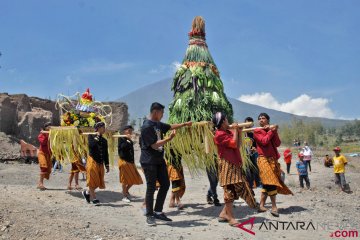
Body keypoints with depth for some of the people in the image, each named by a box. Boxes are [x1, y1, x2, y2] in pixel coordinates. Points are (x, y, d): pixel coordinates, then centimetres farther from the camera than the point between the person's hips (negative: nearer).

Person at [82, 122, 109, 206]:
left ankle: (87, 192, 28)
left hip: (100, 163, 6)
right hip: (92, 161, -5)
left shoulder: (104, 140, 12)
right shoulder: (91, 136, -1)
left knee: (99, 181, 6)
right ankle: (94, 198, 8)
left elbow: (106, 154, 14)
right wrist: (97, 137, -12)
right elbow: (91, 145, -23)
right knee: (93, 180, -2)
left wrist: (107, 165, 11)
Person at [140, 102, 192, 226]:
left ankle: (158, 211, 20)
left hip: (159, 160, 9)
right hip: (149, 161, -9)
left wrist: (185, 124, 23)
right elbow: (154, 145, -20)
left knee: (165, 184, 10)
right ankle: (149, 216, 8)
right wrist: (169, 138, -18)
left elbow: (170, 126, 25)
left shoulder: (158, 124, 9)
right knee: (151, 188, -4)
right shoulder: (146, 126, -18)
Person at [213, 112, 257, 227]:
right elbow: (234, 144, -18)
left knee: (238, 188, 9)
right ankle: (230, 217, -2)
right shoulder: (220, 135, -11)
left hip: (234, 164, 9)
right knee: (230, 190, -8)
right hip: (226, 165, -9)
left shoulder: (229, 132, 16)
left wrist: (239, 132, 7)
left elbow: (238, 145, 15)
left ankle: (224, 213, 16)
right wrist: (235, 130, -9)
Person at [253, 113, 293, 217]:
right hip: (264, 159, -6)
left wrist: (274, 131, -5)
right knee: (271, 182, -12)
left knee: (267, 183, 7)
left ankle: (261, 206, 13)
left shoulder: (272, 131, 17)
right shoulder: (257, 131, 1)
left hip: (273, 159, 6)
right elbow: (264, 141, -15)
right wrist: (271, 131, -6)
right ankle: (274, 207, -6)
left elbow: (277, 144, 5)